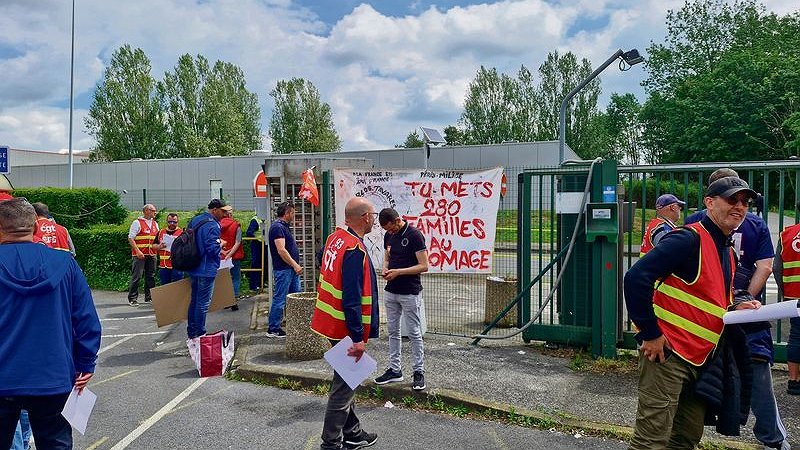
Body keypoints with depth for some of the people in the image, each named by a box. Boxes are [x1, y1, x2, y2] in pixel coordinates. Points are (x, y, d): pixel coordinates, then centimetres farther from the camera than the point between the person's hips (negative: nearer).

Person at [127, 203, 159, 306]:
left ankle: (149, 297, 17)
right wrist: (138, 251, -17)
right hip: (139, 255, -6)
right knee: (136, 276, -6)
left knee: (151, 276, 9)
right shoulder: (137, 223, -3)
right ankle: (132, 299, 0)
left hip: (151, 254, 6)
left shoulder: (155, 224, 16)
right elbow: (130, 238, -8)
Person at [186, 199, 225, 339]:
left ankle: (191, 332, 26)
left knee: (194, 300, 18)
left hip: (193, 268, 9)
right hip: (207, 270, -9)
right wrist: (221, 244, -5)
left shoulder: (194, 220, 11)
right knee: (203, 303, -1)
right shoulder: (212, 225, -18)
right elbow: (213, 249, -25)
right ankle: (199, 334, 6)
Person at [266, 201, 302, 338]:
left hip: (291, 269, 10)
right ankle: (273, 329, 5)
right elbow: (281, 250, -22)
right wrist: (295, 265, -19)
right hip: (283, 269, -10)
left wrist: (296, 265, 19)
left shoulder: (284, 226, 16)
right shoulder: (277, 227, -16)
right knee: (280, 299, -3)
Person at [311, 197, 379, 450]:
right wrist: (358, 339, -21)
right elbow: (352, 299, -25)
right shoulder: (355, 251, -23)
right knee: (344, 386, 2)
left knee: (346, 381, 20)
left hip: (333, 323, 10)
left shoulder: (335, 237, 5)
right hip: (346, 329, -10)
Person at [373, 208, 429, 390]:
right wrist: (385, 269, -4)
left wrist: (398, 272, -21)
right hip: (391, 292, 7)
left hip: (410, 293, -7)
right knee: (393, 332, 12)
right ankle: (395, 370, 22)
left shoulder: (414, 235, -15)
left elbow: (424, 266, -17)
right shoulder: (388, 236, 7)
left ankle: (419, 372, 11)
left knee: (414, 333, 1)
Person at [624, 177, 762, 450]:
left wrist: (735, 310, 7)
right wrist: (650, 334, -22)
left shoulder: (727, 253, 17)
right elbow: (636, 278, -25)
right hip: (666, 354, -10)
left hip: (698, 360, 10)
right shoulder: (689, 239, -14)